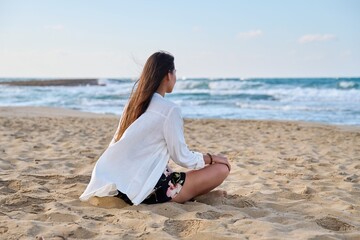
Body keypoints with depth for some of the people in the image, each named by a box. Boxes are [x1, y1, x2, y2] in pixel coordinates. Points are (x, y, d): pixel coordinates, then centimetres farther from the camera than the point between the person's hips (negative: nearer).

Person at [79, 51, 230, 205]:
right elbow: (182, 157, -10)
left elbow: (115, 145, 14)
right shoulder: (169, 110, -14)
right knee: (221, 169, -5)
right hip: (149, 190, -8)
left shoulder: (134, 103, 9)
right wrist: (211, 158, 6)